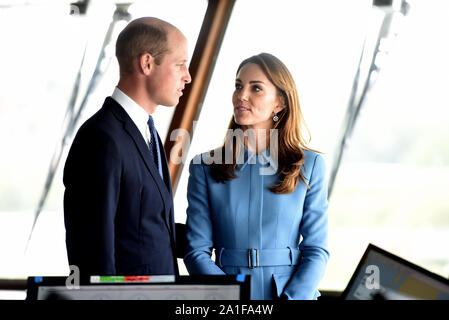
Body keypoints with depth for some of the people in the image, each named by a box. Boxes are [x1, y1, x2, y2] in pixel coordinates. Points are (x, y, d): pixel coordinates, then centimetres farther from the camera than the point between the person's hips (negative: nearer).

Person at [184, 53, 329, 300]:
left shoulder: (309, 166, 7)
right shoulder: (205, 167, 7)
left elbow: (316, 251, 5)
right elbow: (196, 251, 3)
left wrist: (291, 298, -10)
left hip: (293, 292, -1)